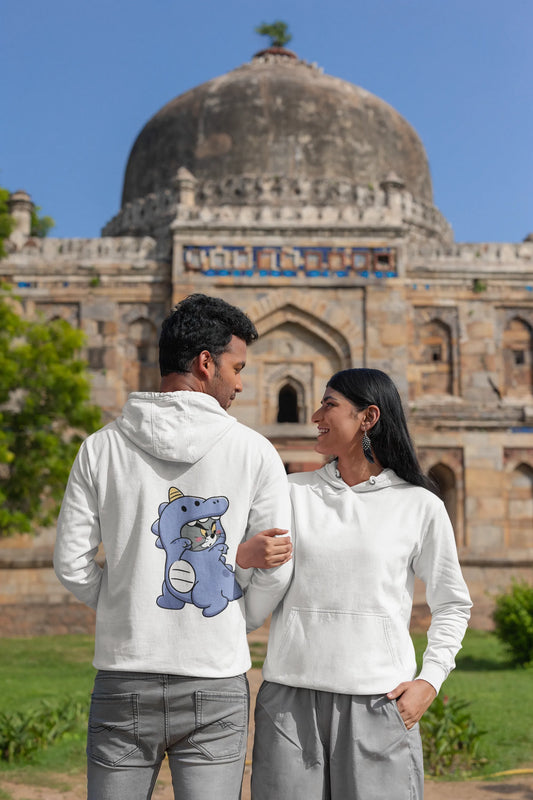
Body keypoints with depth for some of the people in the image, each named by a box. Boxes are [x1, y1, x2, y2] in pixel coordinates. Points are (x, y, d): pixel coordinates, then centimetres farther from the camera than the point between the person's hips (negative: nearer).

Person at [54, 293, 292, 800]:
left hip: (124, 682, 1)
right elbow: (276, 575, -1)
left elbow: (72, 566, 0)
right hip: (216, 686, -1)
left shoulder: (101, 448, 0)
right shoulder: (254, 452, -4)